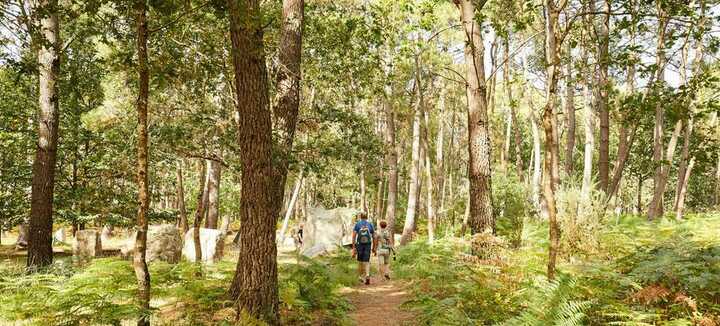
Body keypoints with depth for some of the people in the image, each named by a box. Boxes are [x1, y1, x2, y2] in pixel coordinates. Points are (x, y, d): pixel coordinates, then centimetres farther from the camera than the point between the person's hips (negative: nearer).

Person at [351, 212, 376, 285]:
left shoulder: (357, 224, 1)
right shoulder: (370, 224, 7)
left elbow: (354, 236, -7)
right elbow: (374, 237, 7)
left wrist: (353, 247, -5)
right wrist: (374, 247, 16)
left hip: (359, 244, 0)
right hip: (368, 245, 1)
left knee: (360, 261, 17)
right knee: (366, 261, 2)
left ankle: (362, 277, 28)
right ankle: (367, 275, -22)